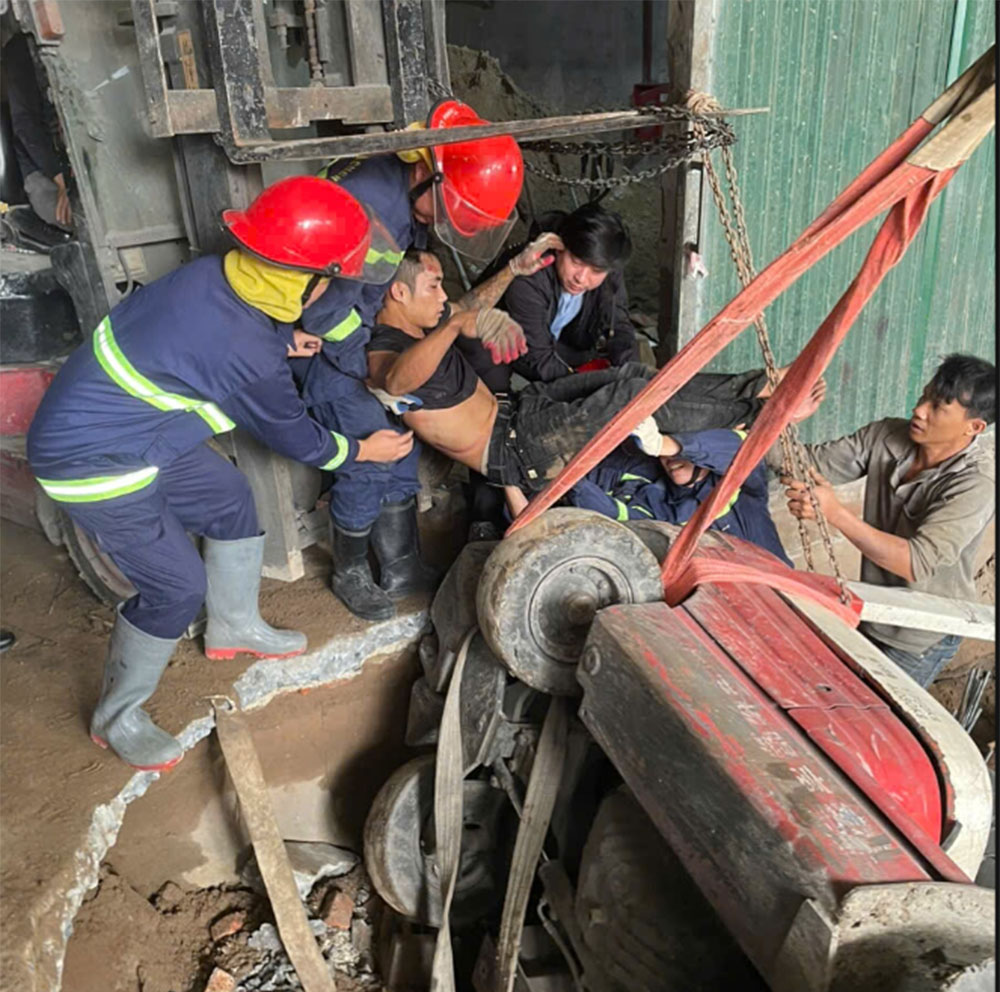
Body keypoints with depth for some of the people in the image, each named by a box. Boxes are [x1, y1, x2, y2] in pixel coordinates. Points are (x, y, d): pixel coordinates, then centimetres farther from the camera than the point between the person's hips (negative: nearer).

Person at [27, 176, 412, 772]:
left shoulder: (216, 274, -9)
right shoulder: (248, 358, -31)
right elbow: (295, 438, -14)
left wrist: (286, 340, -1)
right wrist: (365, 450, 2)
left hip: (128, 428, 9)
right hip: (93, 464, -9)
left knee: (230, 496, 17)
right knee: (178, 586, -4)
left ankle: (234, 625, 38)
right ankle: (117, 719, 18)